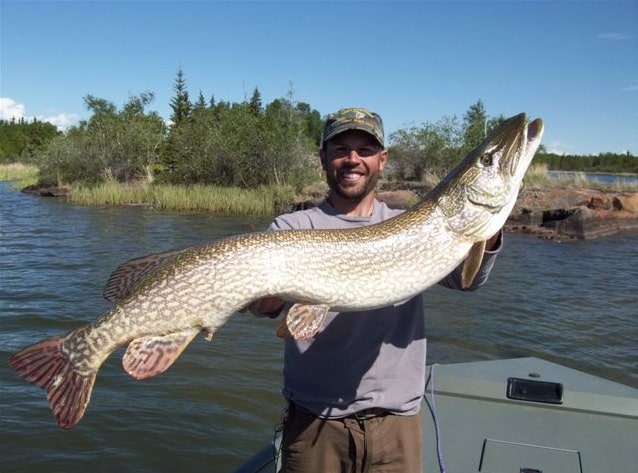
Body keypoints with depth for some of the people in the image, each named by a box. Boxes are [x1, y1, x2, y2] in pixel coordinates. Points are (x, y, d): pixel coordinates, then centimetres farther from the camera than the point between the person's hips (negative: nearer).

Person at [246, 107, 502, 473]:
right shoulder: (294, 228, -2)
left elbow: (467, 278, -9)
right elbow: (270, 299, -17)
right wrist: (264, 294, -40)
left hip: (395, 419, 2)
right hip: (314, 420, -1)